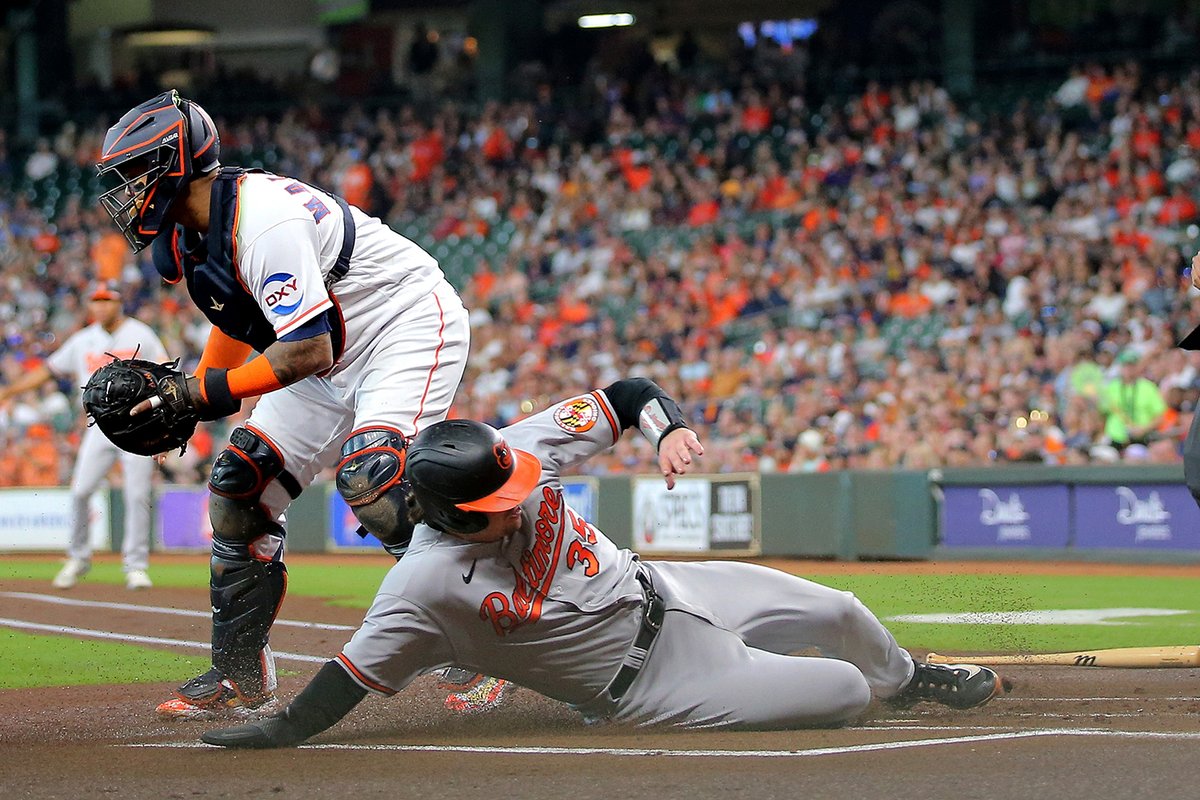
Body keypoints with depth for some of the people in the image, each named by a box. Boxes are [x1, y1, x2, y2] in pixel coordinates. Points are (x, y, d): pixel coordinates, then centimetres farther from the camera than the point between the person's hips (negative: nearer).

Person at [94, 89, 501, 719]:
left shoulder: (265, 223, -29)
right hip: (335, 356, 10)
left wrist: (210, 391, -29)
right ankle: (241, 678, 11)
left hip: (409, 324, -10)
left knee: (369, 480, -30)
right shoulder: (186, 237, 1)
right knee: (237, 489, 3)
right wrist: (186, 394, 5)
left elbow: (307, 351, -32)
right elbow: (240, 319, 17)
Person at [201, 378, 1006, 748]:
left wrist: (672, 427, -28)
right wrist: (278, 731, -37)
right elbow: (354, 673, -27)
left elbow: (628, 394, -9)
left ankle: (910, 677, 53)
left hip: (666, 592, 6)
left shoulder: (516, 454, -17)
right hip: (646, 681, -6)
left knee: (840, 615, 18)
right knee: (844, 693, -10)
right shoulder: (428, 584, -32)